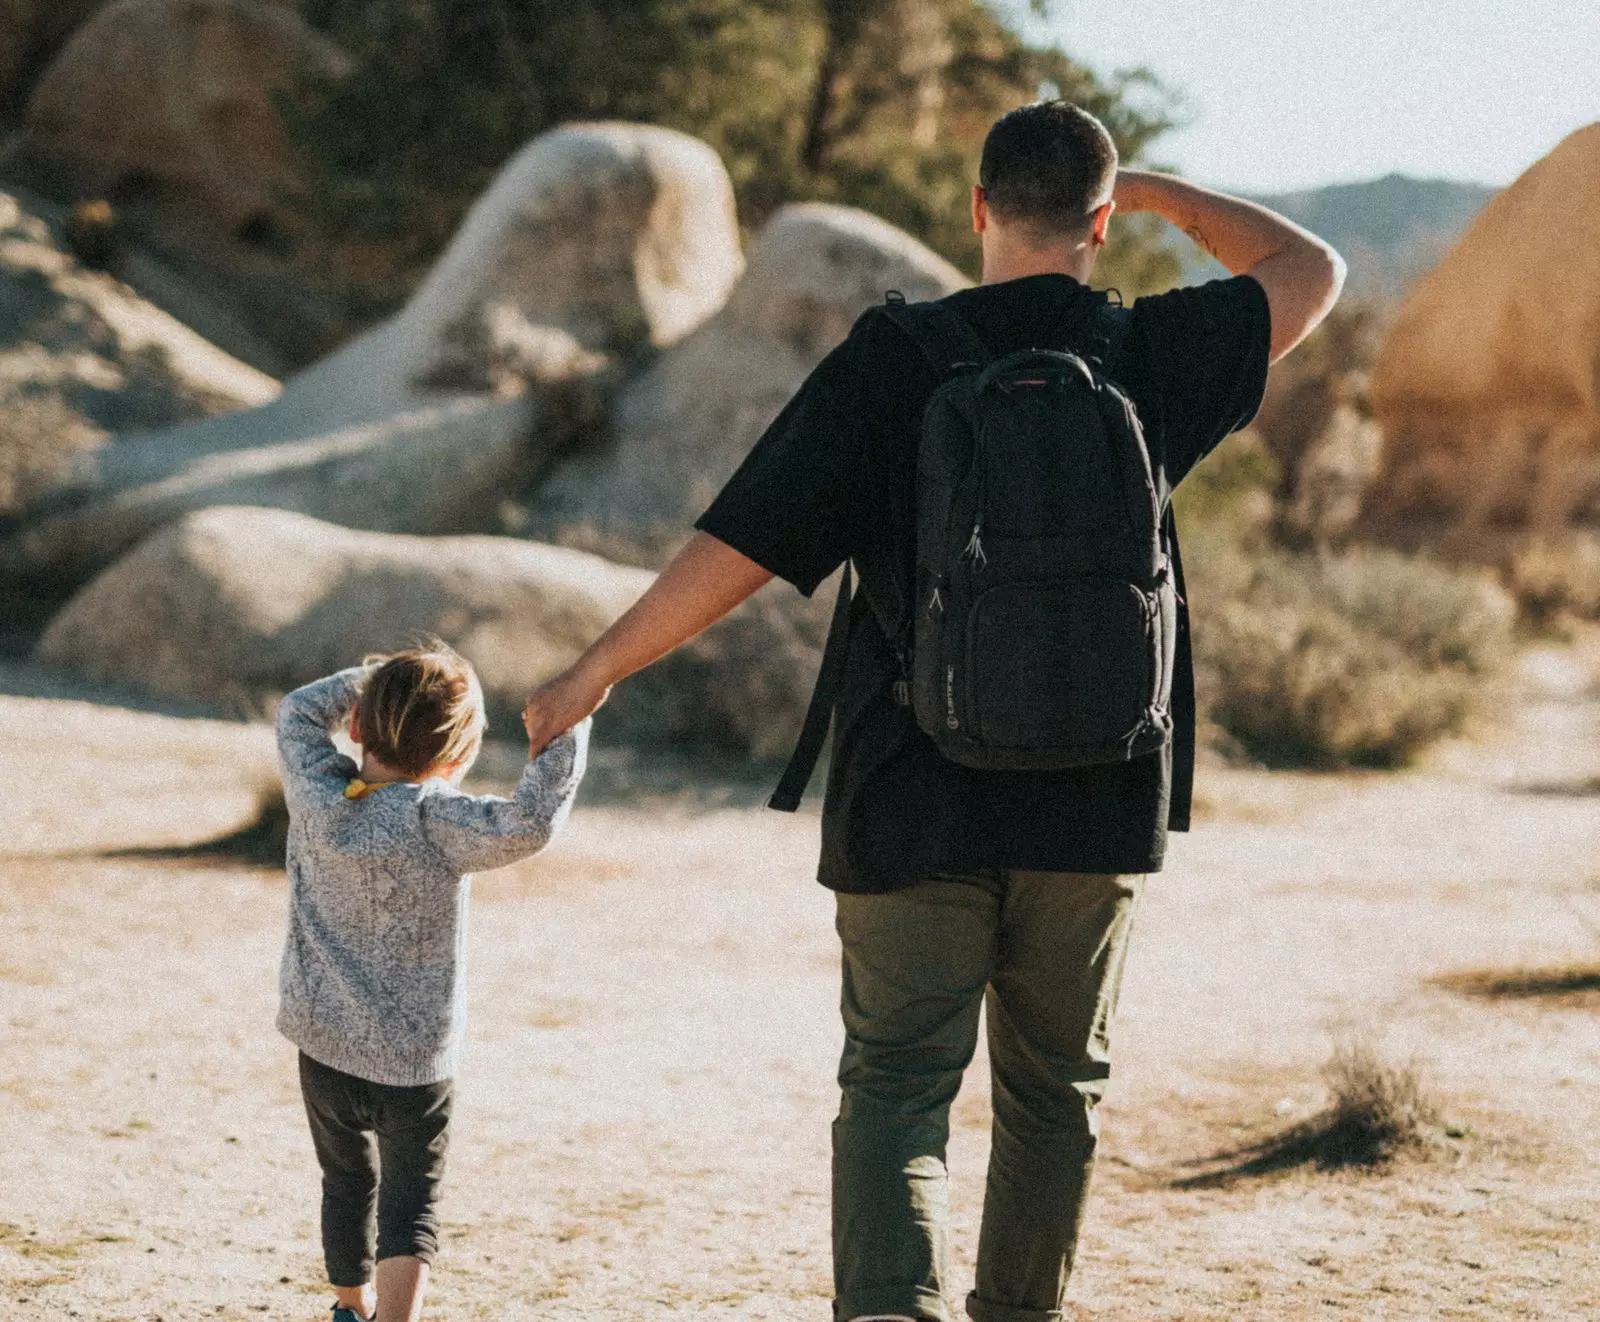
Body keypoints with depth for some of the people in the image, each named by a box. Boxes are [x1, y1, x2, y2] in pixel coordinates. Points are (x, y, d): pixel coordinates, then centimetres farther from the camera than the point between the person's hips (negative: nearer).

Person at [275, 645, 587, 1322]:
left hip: (322, 1043, 5)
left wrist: (372, 682, 11)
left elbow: (299, 711, 9)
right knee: (409, 1206, 1)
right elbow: (528, 824, -35)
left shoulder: (315, 792, -10)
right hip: (413, 1060, -5)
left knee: (347, 1181, 25)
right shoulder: (434, 820, -24)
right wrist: (567, 729, -28)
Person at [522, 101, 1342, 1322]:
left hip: (915, 806, -2)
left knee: (896, 1085, 0)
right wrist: (1161, 195, 24)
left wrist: (596, 670, 2)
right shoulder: (1152, 356, -1)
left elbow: (734, 553, -9)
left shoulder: (889, 362, -7)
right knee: (1057, 1090, 17)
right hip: (1098, 808, 2)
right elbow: (1312, 271, 17)